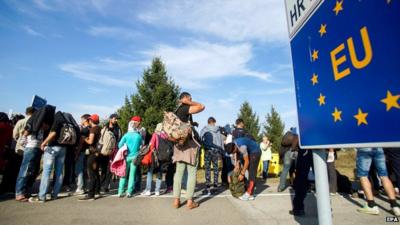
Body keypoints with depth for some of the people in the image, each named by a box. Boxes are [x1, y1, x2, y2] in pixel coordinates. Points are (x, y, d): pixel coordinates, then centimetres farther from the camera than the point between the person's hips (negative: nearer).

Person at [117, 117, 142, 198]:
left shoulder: (126, 135, -8)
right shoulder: (139, 136, -5)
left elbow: (120, 145, -7)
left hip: (127, 157, 0)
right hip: (135, 157, 0)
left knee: (124, 174, 11)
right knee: (132, 175, 8)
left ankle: (120, 192, 12)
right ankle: (129, 192, 10)